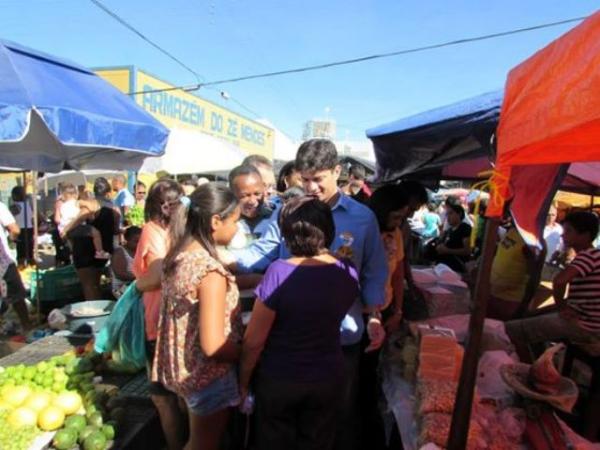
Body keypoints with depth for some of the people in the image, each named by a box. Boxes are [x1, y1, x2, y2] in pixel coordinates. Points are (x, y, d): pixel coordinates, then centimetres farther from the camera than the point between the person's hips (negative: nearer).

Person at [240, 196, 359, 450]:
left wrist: (243, 381, -4)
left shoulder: (279, 273, -27)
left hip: (278, 380, -3)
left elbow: (254, 341, -20)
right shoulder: (348, 272, -13)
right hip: (327, 378, 3)